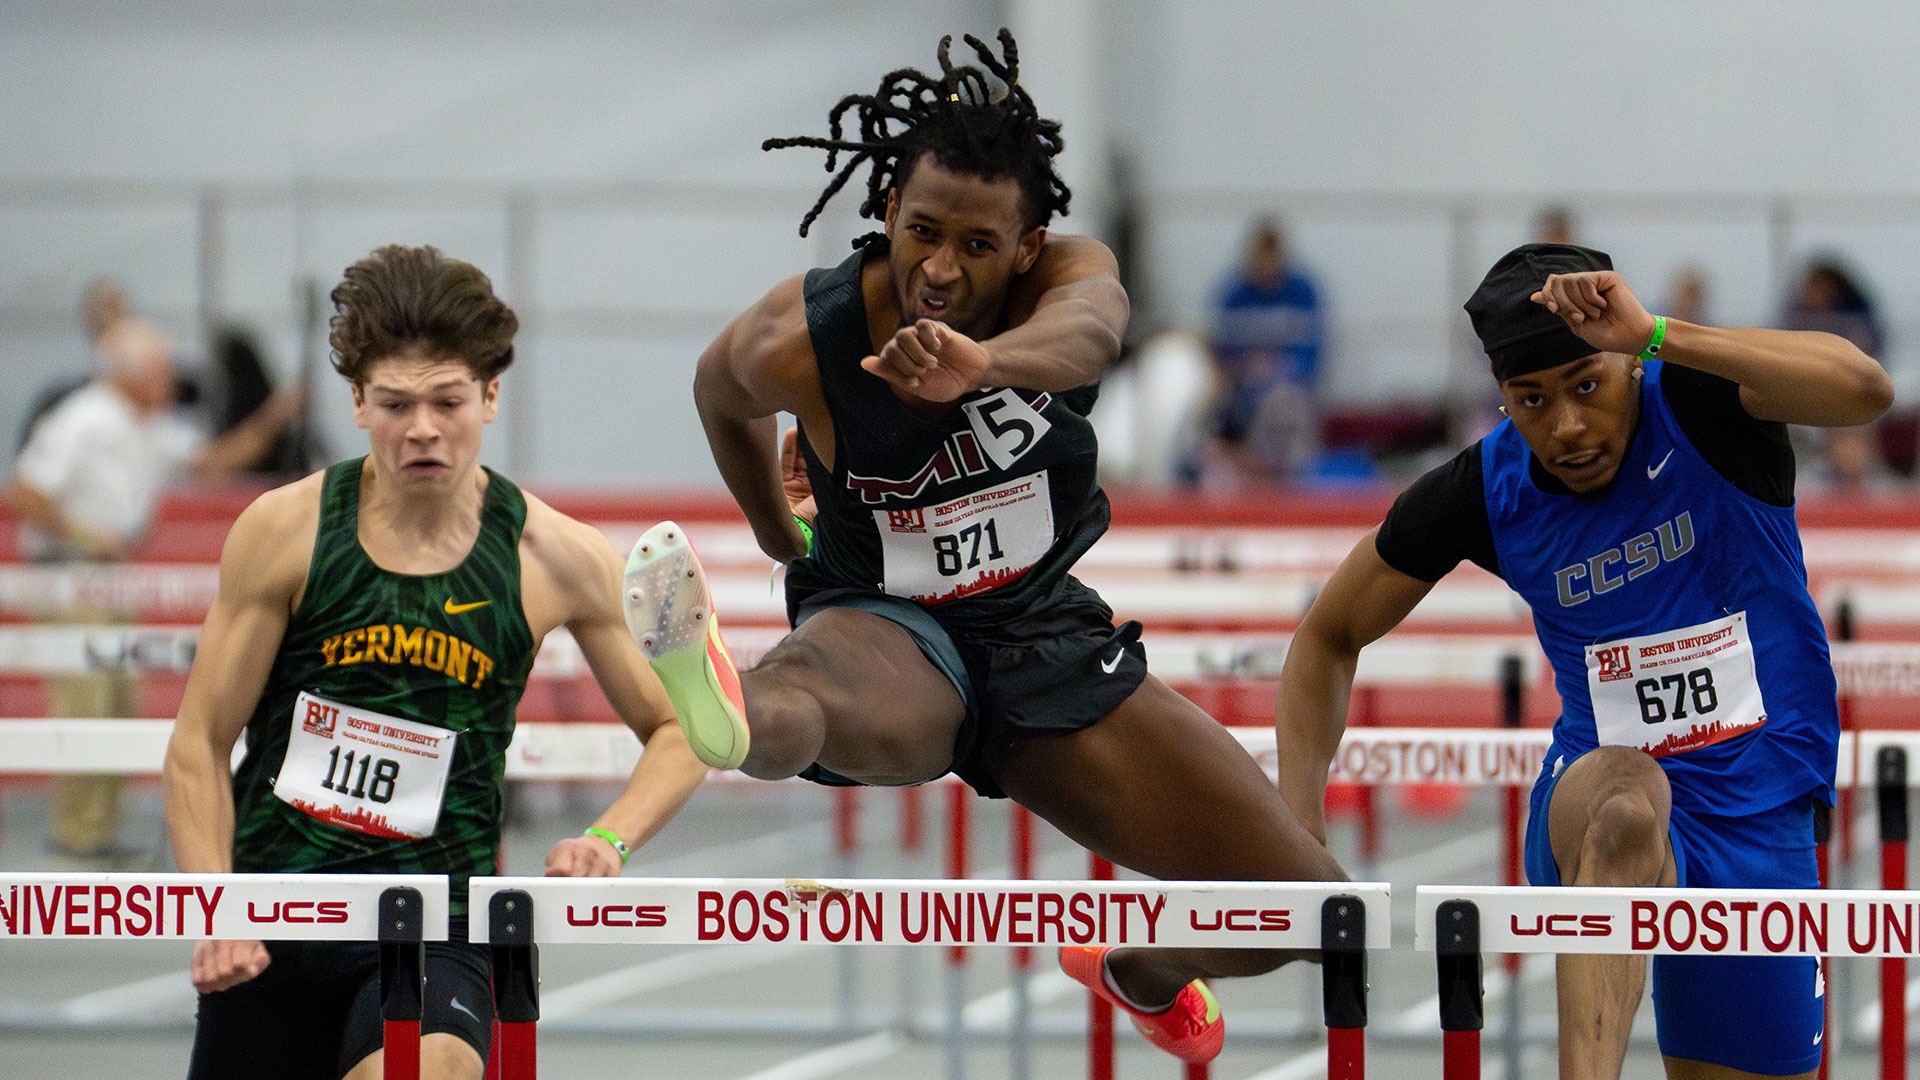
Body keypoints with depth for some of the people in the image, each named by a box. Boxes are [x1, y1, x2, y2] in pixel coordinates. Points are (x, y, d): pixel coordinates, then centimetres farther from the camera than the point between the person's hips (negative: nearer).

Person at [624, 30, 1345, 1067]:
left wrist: (981, 361, -69)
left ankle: (1138, 973, 37)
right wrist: (782, 537, 22)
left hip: (1041, 630, 4)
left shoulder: (1066, 274, -17)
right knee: (814, 690, -45)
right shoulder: (794, 342, -19)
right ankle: (725, 717, -85)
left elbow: (1086, 330, -45)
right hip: (889, 629, -4)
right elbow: (719, 393, 7)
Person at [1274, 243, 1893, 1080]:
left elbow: (1863, 390, -34)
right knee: (1625, 793, -38)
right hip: (1591, 821, -1)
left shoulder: (1698, 403, -12)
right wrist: (1299, 831, -1)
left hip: (1761, 822, 1)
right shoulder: (1482, 492, -6)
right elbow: (1329, 636, 10)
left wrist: (1655, 336, -39)